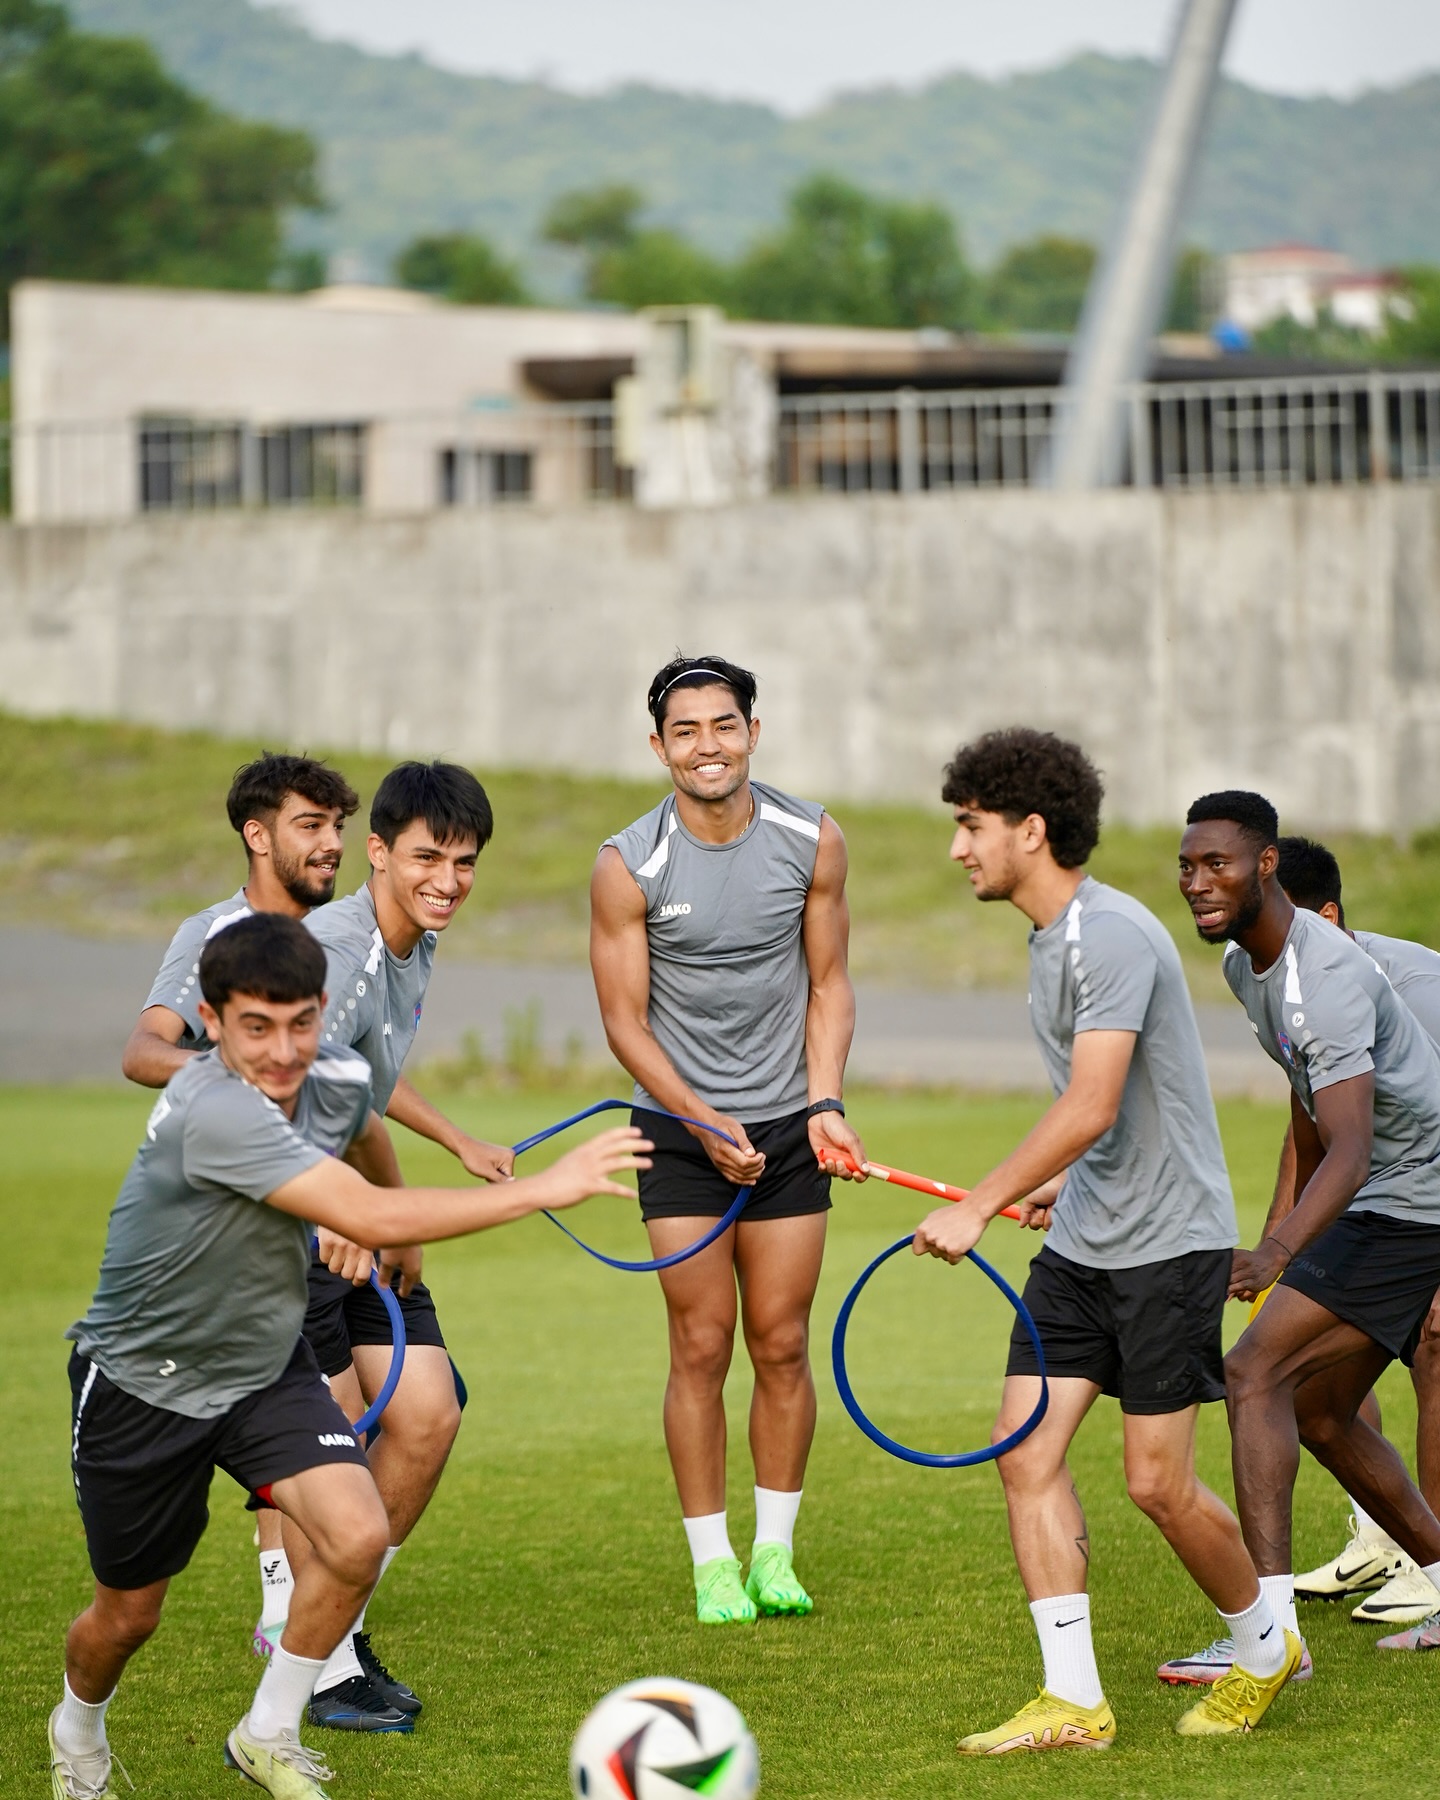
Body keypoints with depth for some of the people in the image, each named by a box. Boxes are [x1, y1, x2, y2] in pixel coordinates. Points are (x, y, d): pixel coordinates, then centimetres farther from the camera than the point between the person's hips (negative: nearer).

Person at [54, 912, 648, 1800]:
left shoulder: (338, 1078, -11)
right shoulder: (212, 1113, -35)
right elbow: (368, 1216, -40)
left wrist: (396, 1247, 32)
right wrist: (546, 1187, -38)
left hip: (266, 1368, 5)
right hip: (141, 1383, -5)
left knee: (359, 1537, -19)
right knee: (129, 1613, 9)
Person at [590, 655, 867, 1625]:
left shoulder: (813, 841, -5)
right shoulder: (628, 867, -11)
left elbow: (828, 984, 4)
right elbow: (625, 1020, -7)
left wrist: (825, 1103, -8)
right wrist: (704, 1123, -17)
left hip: (789, 1124, 2)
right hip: (681, 1129, -2)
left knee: (783, 1345, 3)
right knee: (702, 1346, -3)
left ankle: (775, 1553, 15)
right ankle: (713, 1563, 6)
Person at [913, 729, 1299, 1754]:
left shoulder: (1111, 936, -20)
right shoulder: (1052, 937, 11)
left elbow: (1093, 1107, -28)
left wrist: (981, 1205, -31)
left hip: (1169, 1244, -9)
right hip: (1082, 1245, 9)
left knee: (1158, 1482, -5)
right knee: (1027, 1452, -4)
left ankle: (1266, 1651, 21)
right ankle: (1073, 1703, -2)